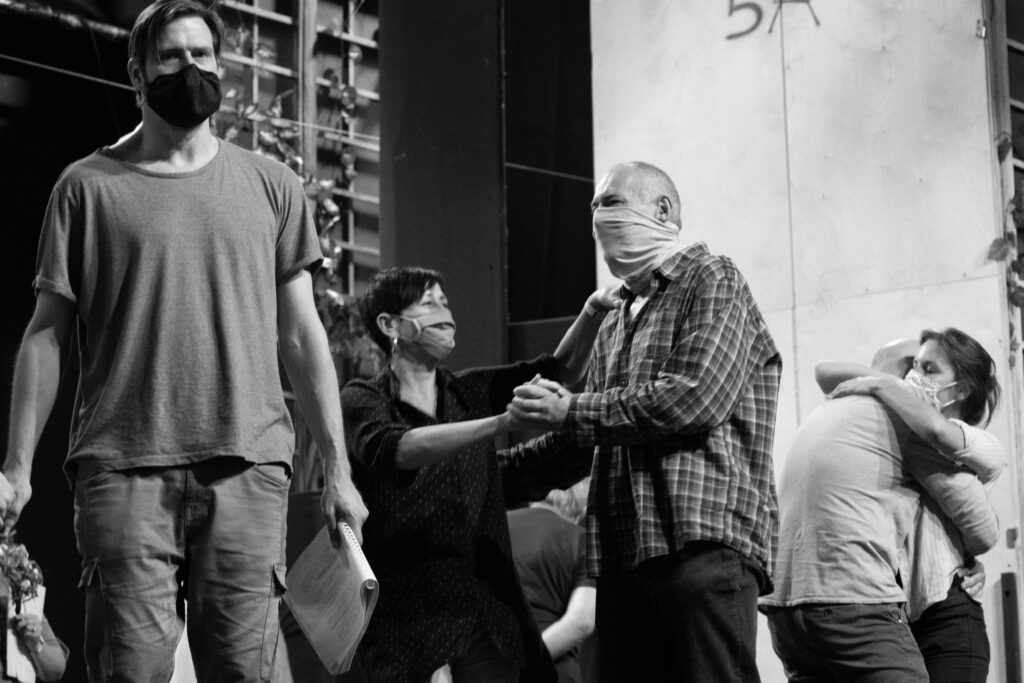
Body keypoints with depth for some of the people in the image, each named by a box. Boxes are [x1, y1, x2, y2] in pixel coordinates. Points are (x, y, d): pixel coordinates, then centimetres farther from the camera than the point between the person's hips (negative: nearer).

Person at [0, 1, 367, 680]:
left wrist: (338, 470, 8)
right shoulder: (89, 185, 8)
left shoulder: (271, 185, 14)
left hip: (249, 468, 2)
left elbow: (302, 334, 13)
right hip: (124, 467, -1)